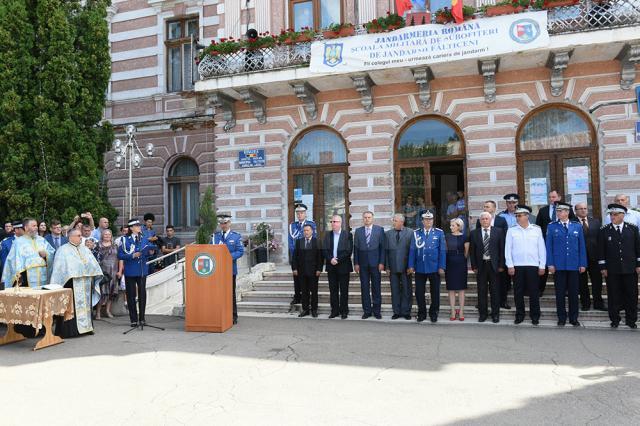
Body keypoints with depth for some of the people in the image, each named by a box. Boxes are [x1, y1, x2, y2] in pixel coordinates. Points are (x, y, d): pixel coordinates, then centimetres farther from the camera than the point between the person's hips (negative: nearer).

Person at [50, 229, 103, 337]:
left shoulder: (85, 249, 16)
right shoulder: (64, 250, -2)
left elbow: (93, 264, 15)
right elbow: (59, 268, -8)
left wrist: (93, 278, 6)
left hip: (85, 285, 6)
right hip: (72, 284, -6)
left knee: (85, 305, 10)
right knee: (72, 306, -6)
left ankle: (86, 326, 18)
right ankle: (70, 330, 0)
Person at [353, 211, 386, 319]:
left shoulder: (379, 229, 3)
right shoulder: (358, 231, 9)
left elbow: (382, 247, 0)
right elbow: (355, 248, 7)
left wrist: (381, 262, -7)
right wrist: (356, 263, 1)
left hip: (375, 263, -2)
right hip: (363, 263, 2)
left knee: (376, 287, 3)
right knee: (364, 288, 5)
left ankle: (376, 311, 12)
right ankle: (367, 310, 13)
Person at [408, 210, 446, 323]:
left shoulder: (439, 233, 2)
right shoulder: (416, 233, 6)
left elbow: (442, 251, -1)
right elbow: (412, 250, 4)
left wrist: (441, 267, -6)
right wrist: (411, 266, -2)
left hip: (434, 268, -1)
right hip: (420, 268, 1)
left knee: (435, 292, 7)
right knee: (419, 292, 4)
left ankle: (433, 313, 22)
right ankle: (421, 313, 18)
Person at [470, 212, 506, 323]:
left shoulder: (499, 231, 2)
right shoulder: (474, 233, 4)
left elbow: (502, 249, 1)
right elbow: (472, 251, 4)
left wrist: (501, 265, -4)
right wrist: (474, 266, -1)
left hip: (494, 265, -1)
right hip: (480, 265, 1)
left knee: (495, 291, 5)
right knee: (481, 291, 6)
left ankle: (495, 314, 16)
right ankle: (482, 313, 16)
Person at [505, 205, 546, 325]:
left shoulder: (536, 229, 3)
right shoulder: (511, 230, 3)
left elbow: (542, 248, 4)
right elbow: (508, 249, 2)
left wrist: (542, 266, 1)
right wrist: (510, 265, -4)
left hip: (533, 265, 0)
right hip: (517, 266, 1)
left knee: (534, 292, 4)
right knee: (518, 292, 6)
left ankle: (535, 316, 16)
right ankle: (519, 315, 17)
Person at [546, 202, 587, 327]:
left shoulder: (577, 226, 7)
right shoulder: (552, 227, 3)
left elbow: (582, 246, 6)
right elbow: (549, 246, 1)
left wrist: (583, 264, 2)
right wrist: (550, 264, -5)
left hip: (574, 265, 1)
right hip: (559, 265, -1)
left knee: (573, 293, 7)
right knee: (560, 293, 5)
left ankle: (573, 318, 18)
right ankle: (561, 318, 15)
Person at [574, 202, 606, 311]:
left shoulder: (595, 221, 10)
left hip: (594, 256, 3)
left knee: (597, 280, 7)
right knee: (582, 281, 7)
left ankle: (598, 303, 18)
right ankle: (585, 303, 18)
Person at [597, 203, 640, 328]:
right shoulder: (604, 231, 0)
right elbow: (601, 250, 1)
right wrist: (603, 267, -3)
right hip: (612, 270, -1)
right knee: (614, 296, 5)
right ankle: (615, 320, 16)